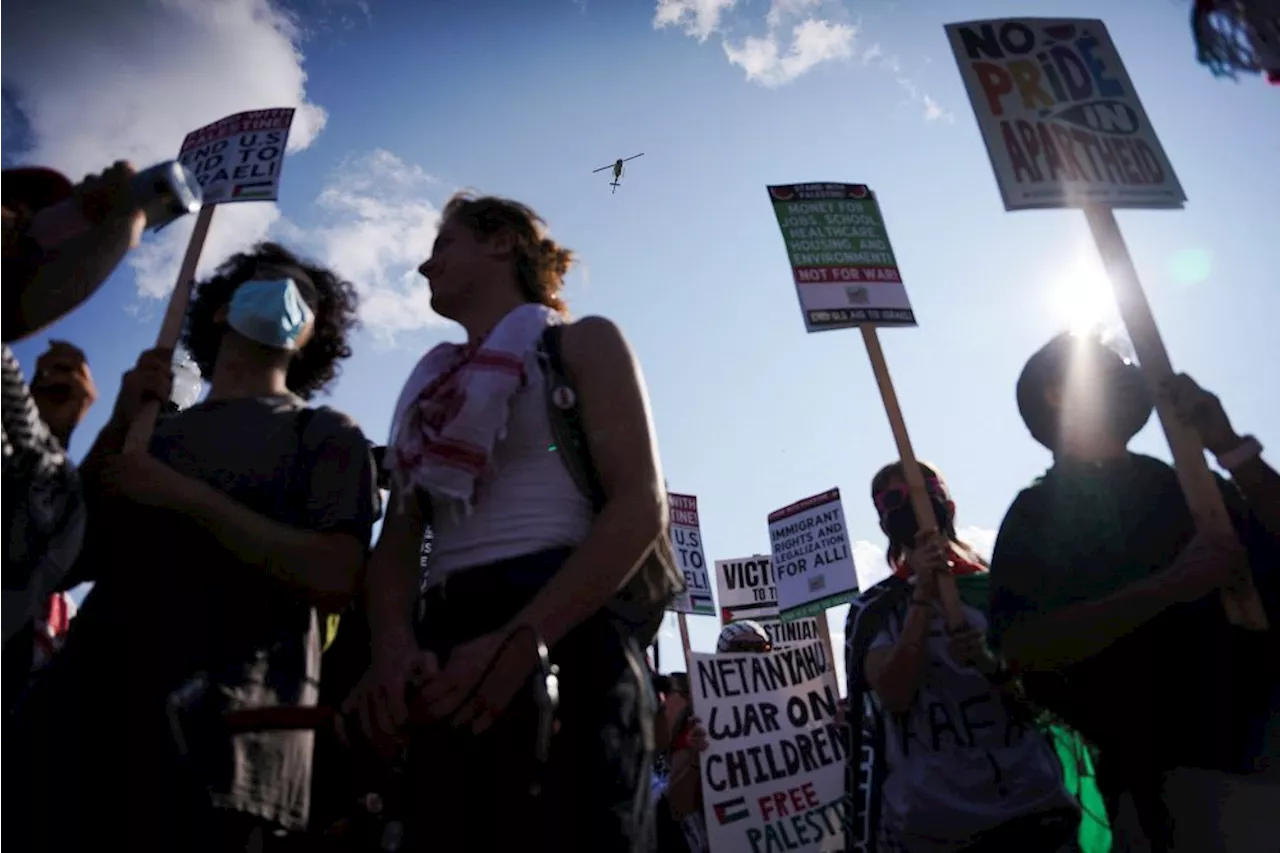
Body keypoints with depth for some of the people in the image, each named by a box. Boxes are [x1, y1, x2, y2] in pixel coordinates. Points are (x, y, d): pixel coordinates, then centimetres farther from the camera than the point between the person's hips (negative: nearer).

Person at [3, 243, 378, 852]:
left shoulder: (326, 433, 3)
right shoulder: (154, 430, 18)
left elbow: (334, 581, -11)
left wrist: (186, 498, -12)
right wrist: (117, 429, 0)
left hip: (224, 727, -4)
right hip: (87, 708, 4)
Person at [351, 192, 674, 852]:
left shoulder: (581, 343, 8)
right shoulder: (431, 389, 24)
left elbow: (641, 507, -6)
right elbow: (397, 538, 13)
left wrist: (522, 641, -19)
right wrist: (393, 647, -10)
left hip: (564, 633, -5)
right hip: (448, 652, 5)